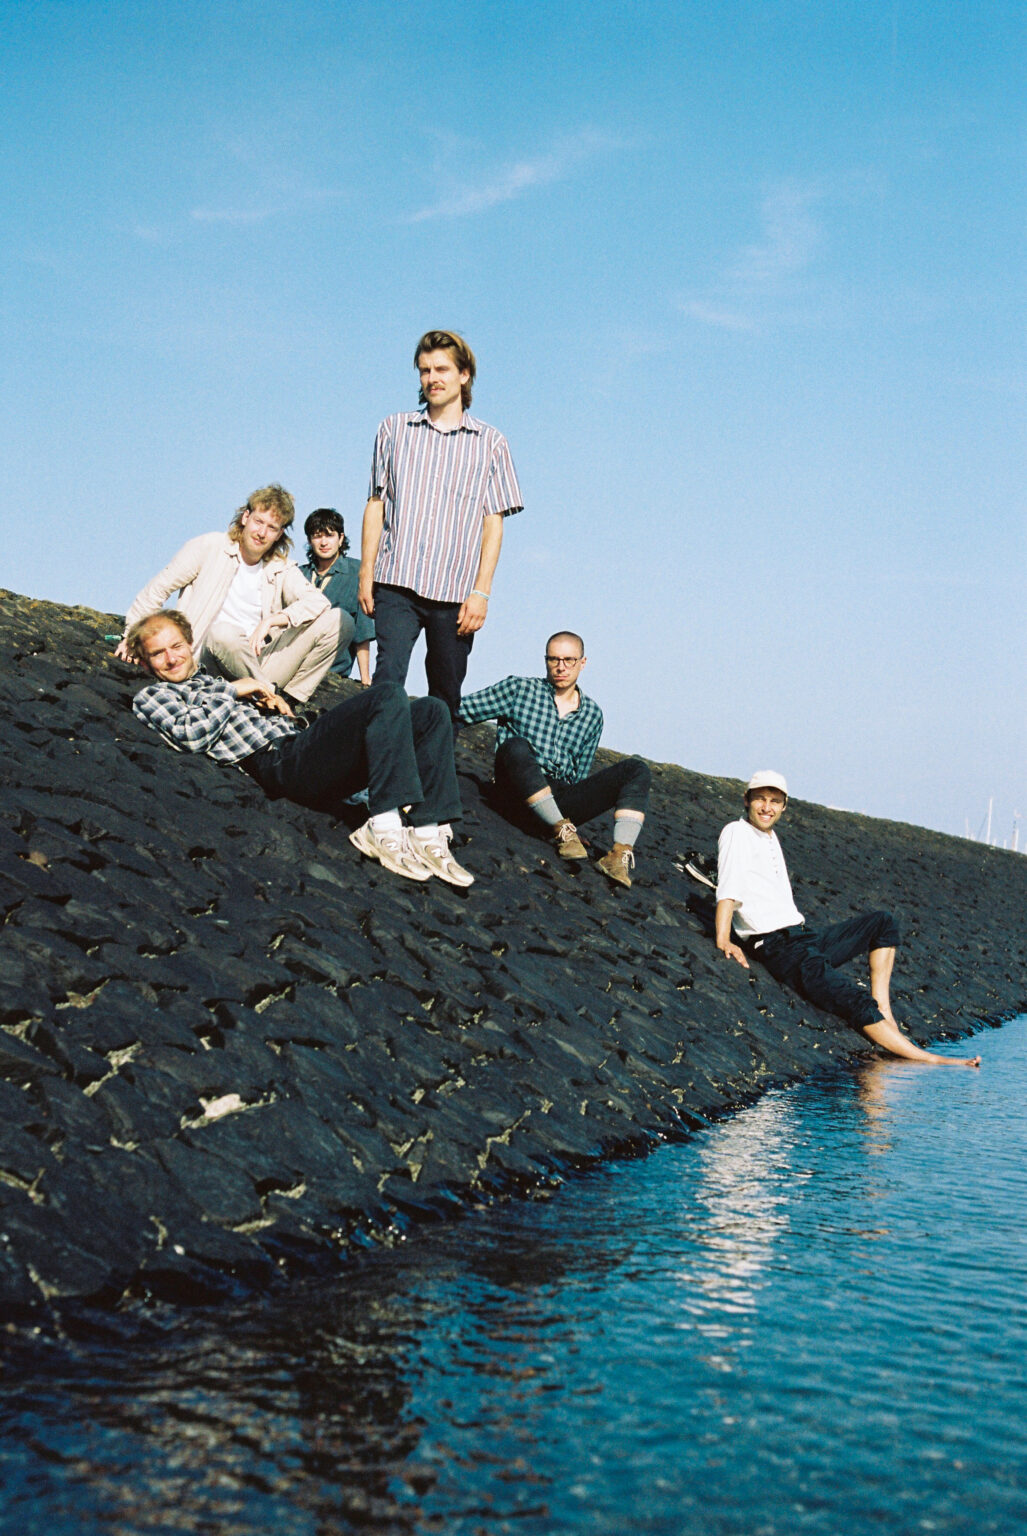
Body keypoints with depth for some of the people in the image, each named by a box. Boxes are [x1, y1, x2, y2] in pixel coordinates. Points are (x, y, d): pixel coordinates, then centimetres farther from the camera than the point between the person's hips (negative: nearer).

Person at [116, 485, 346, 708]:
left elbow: (318, 602, -3)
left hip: (261, 662, 4)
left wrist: (271, 620, -19)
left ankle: (289, 700, -17)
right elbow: (159, 588, 9)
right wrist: (132, 635, 10)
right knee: (223, 633, -42)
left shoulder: (282, 569, 14)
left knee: (340, 621, -12)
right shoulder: (210, 547, 5)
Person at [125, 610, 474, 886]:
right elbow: (191, 735, -8)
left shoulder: (213, 680, 35)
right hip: (276, 760, -9)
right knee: (390, 695, -26)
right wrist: (232, 690, 0)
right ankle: (384, 827, -36)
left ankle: (428, 833, -18)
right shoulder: (151, 697, 12)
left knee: (431, 711, -3)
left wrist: (276, 702, 14)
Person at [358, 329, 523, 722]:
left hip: (456, 591, 0)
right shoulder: (394, 429, 13)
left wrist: (480, 592, -3)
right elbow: (375, 504, 13)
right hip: (396, 584, 0)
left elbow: (493, 523, 5)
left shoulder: (490, 443, 9)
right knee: (388, 675, -17)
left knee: (446, 698, 4)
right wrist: (366, 574, 4)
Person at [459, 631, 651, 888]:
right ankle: (561, 829, -29)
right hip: (521, 794, -3)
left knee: (636, 769, -12)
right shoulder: (519, 690, 8)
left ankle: (621, 852, -33)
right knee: (516, 747, -34)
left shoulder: (592, 714, 18)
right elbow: (460, 710, 2)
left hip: (563, 801, 3)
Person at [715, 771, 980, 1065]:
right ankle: (929, 1060, -26)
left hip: (803, 936, 10)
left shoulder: (769, 835, 21)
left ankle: (883, 1010, -2)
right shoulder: (736, 833, -5)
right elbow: (728, 891, -18)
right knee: (855, 1001, -24)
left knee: (882, 922, 11)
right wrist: (723, 940, -30)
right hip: (777, 947, -9)